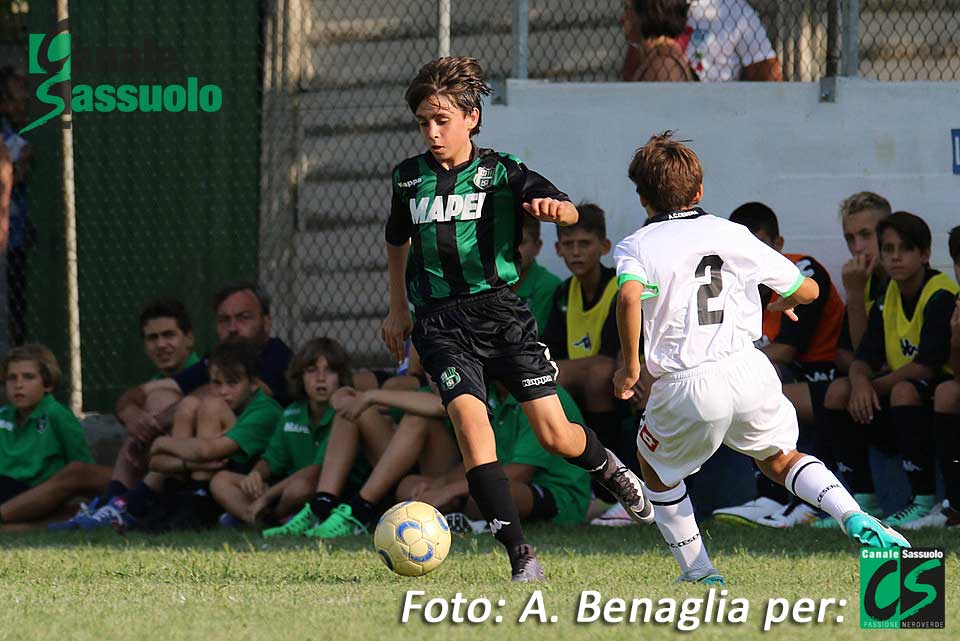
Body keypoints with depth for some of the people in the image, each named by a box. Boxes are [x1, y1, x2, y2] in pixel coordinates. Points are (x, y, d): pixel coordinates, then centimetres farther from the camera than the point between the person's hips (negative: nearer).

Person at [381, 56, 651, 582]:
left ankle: (607, 466, 36)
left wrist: (553, 208, -35)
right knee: (470, 419, -23)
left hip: (500, 310, -1)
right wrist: (398, 307, 25)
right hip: (441, 323, 1)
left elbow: (569, 213, -12)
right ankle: (519, 553, -24)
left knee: (555, 436, -3)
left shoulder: (500, 173, -1)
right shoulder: (409, 179, 9)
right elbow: (398, 241, 27)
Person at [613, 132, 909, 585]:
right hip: (749, 374, 3)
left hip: (687, 389, -2)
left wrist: (630, 366, -8)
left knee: (655, 467, 27)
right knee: (777, 459, 26)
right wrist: (782, 304, 40)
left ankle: (698, 573, 22)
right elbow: (807, 290, 16)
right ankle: (854, 518, 0)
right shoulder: (731, 235, 13)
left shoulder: (635, 247, 5)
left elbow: (630, 297, -20)